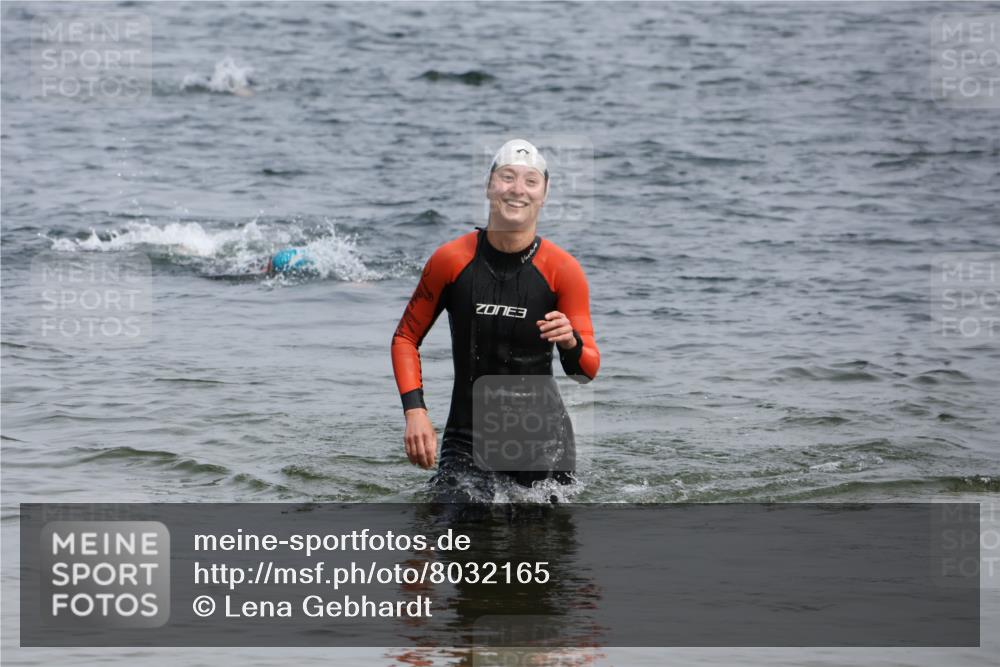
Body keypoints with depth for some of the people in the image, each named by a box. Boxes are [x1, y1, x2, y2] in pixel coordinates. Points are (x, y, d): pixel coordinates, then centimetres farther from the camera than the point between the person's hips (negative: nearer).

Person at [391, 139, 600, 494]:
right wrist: (415, 411, -8)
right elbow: (406, 337, 6)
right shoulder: (451, 260, -5)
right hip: (467, 435, 0)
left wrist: (572, 344, -31)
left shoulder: (563, 270, -7)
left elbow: (587, 371, -7)